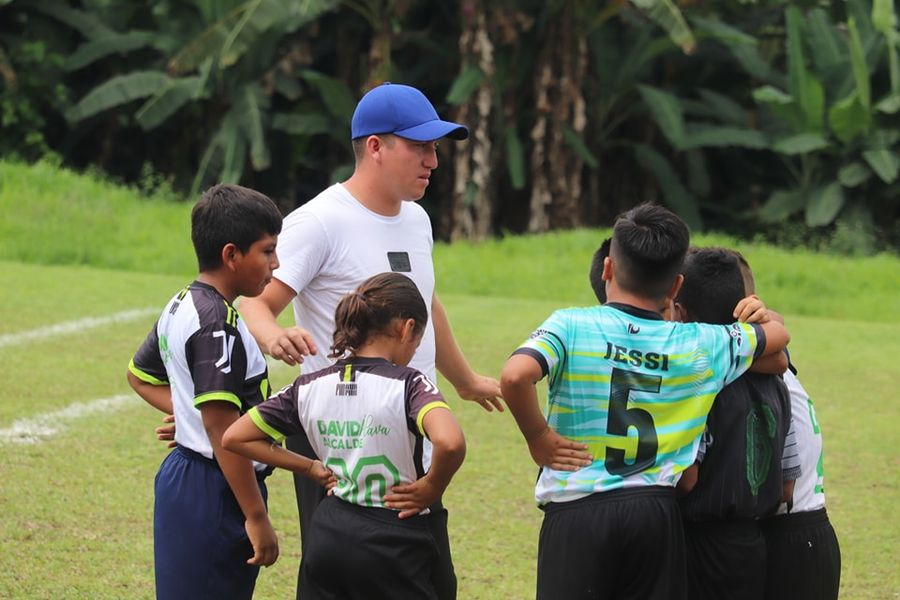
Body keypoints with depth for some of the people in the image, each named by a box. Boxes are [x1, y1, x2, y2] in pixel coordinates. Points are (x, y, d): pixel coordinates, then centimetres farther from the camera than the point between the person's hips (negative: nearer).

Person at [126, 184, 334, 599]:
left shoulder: (181, 307, 11)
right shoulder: (217, 324, -19)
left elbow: (140, 374, 27)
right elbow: (223, 428, -24)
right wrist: (256, 516, -21)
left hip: (182, 474, 10)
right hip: (214, 491, -10)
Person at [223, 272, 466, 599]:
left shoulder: (309, 388, 3)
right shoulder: (407, 384, -13)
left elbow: (235, 437, 8)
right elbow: (450, 443, -32)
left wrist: (312, 468, 10)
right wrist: (431, 489, -13)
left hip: (328, 535, 5)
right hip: (394, 543, -5)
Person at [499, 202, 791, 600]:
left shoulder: (571, 327, -5)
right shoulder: (701, 346, 5)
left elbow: (515, 376, -24)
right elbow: (777, 335, 23)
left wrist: (538, 437, -8)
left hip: (578, 511, -3)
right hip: (656, 512, 3)